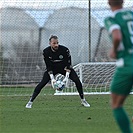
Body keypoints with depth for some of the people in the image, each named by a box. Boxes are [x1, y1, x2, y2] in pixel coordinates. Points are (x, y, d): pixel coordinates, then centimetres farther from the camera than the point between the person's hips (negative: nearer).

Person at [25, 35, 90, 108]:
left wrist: (66, 77, -29)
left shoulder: (64, 50, -26)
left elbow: (68, 64, -21)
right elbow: (48, 66, -16)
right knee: (42, 83, -17)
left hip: (64, 68, 0)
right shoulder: (46, 52, -22)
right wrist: (52, 78, -26)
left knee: (77, 80, -16)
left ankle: (83, 100, 2)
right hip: (52, 69, 0)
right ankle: (30, 101, -9)